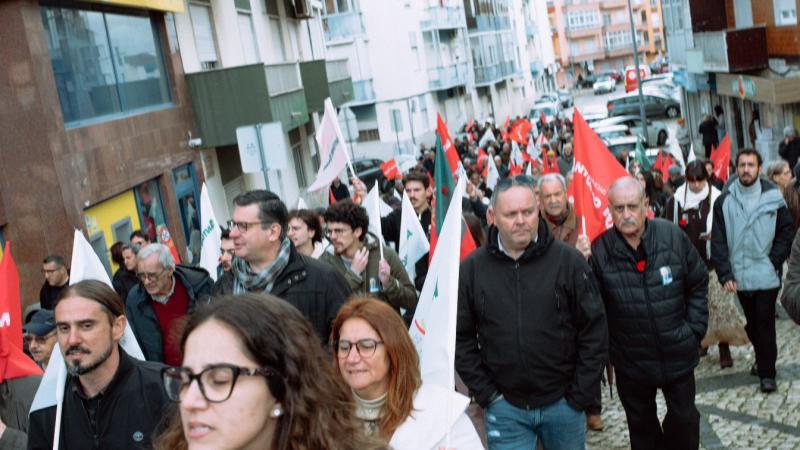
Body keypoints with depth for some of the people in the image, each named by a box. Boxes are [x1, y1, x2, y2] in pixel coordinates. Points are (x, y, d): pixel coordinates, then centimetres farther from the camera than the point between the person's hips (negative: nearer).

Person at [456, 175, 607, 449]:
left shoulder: (569, 261, -7)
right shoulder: (471, 269, -3)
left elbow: (594, 330, -4)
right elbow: (461, 337, 2)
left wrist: (580, 395, -5)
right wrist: (486, 394, -2)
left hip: (563, 402, 0)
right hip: (505, 408, 0)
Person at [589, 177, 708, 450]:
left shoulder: (673, 237, -9)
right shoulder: (599, 250, -15)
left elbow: (698, 284, 2)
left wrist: (695, 329, -1)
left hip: (678, 353, 1)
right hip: (630, 360, -1)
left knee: (685, 418, 17)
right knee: (641, 423, 18)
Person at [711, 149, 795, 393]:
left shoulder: (773, 196, -3)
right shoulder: (724, 201, -1)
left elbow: (787, 231, 4)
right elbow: (718, 242, -1)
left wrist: (775, 261, -6)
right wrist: (725, 274, -8)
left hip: (766, 275, -2)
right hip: (739, 276, 2)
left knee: (765, 324, 1)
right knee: (751, 325, 13)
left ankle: (767, 372, 9)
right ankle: (763, 361, 31)